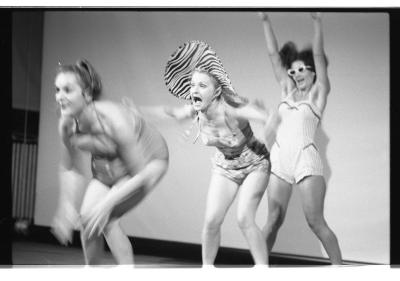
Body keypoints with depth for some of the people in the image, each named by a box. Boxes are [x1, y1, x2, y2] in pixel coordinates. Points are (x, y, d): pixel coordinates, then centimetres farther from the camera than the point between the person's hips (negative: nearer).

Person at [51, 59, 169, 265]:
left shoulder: (115, 122, -37)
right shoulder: (66, 125, -20)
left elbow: (142, 176, -29)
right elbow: (70, 169, -2)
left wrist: (107, 203, -33)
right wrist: (67, 206, -12)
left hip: (148, 162, -6)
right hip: (106, 168, 6)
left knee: (103, 218, -21)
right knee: (86, 218, -6)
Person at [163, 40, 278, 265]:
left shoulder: (231, 108, -35)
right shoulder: (195, 111, -19)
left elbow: (270, 119, -51)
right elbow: (176, 114, 5)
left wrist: (269, 119, -73)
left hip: (255, 164, -5)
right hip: (225, 167, 5)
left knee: (245, 219, -18)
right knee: (212, 221, -5)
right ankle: (207, 268, 16)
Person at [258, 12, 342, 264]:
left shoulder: (318, 92, 6)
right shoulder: (287, 90, 16)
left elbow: (318, 55, -4)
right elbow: (274, 55, 14)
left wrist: (317, 21, -11)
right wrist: (265, 20, 12)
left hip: (306, 159, -4)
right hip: (279, 159, 4)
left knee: (316, 222, -5)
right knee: (274, 220, 5)